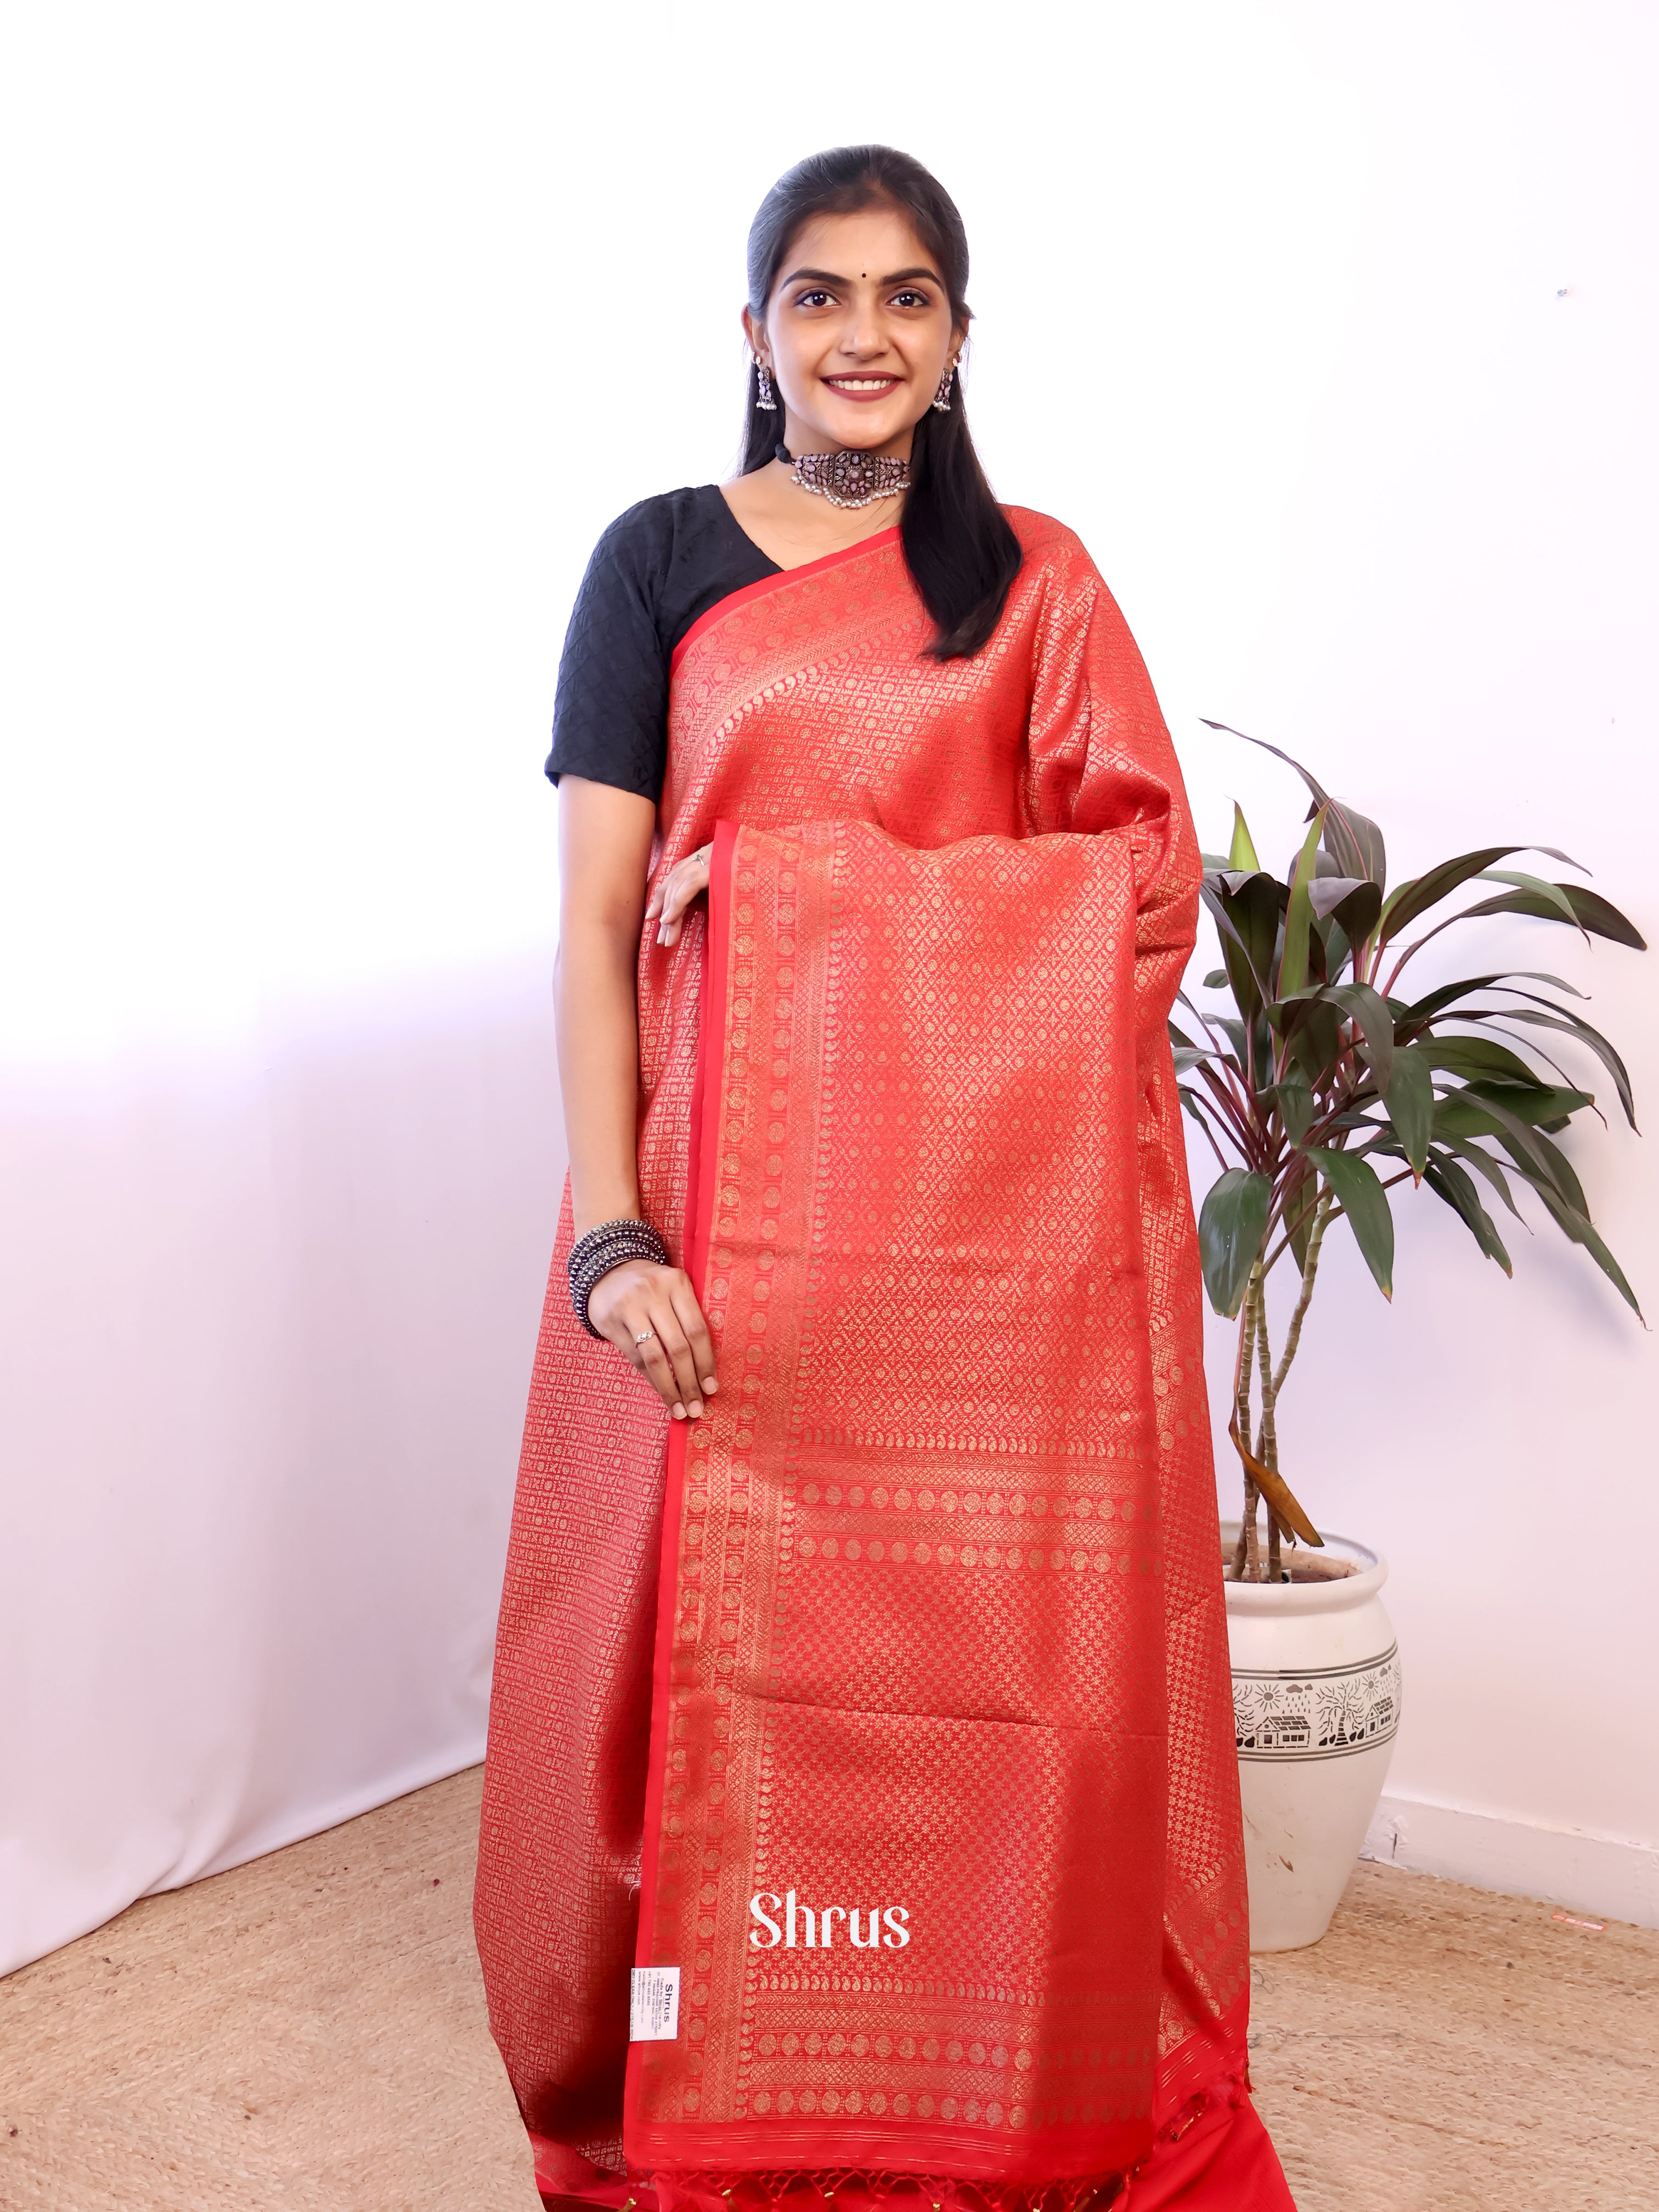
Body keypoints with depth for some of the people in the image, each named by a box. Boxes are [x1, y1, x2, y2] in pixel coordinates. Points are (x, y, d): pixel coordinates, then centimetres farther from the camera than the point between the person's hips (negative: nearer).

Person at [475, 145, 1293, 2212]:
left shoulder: (1036, 580, 11)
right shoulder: (661, 560, 6)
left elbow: (1135, 893, 6)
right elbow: (596, 914, -1)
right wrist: (611, 1229, -11)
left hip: (998, 1209, 1)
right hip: (726, 1189, 0)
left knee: (1004, 1647, 4)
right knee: (718, 1639, 4)